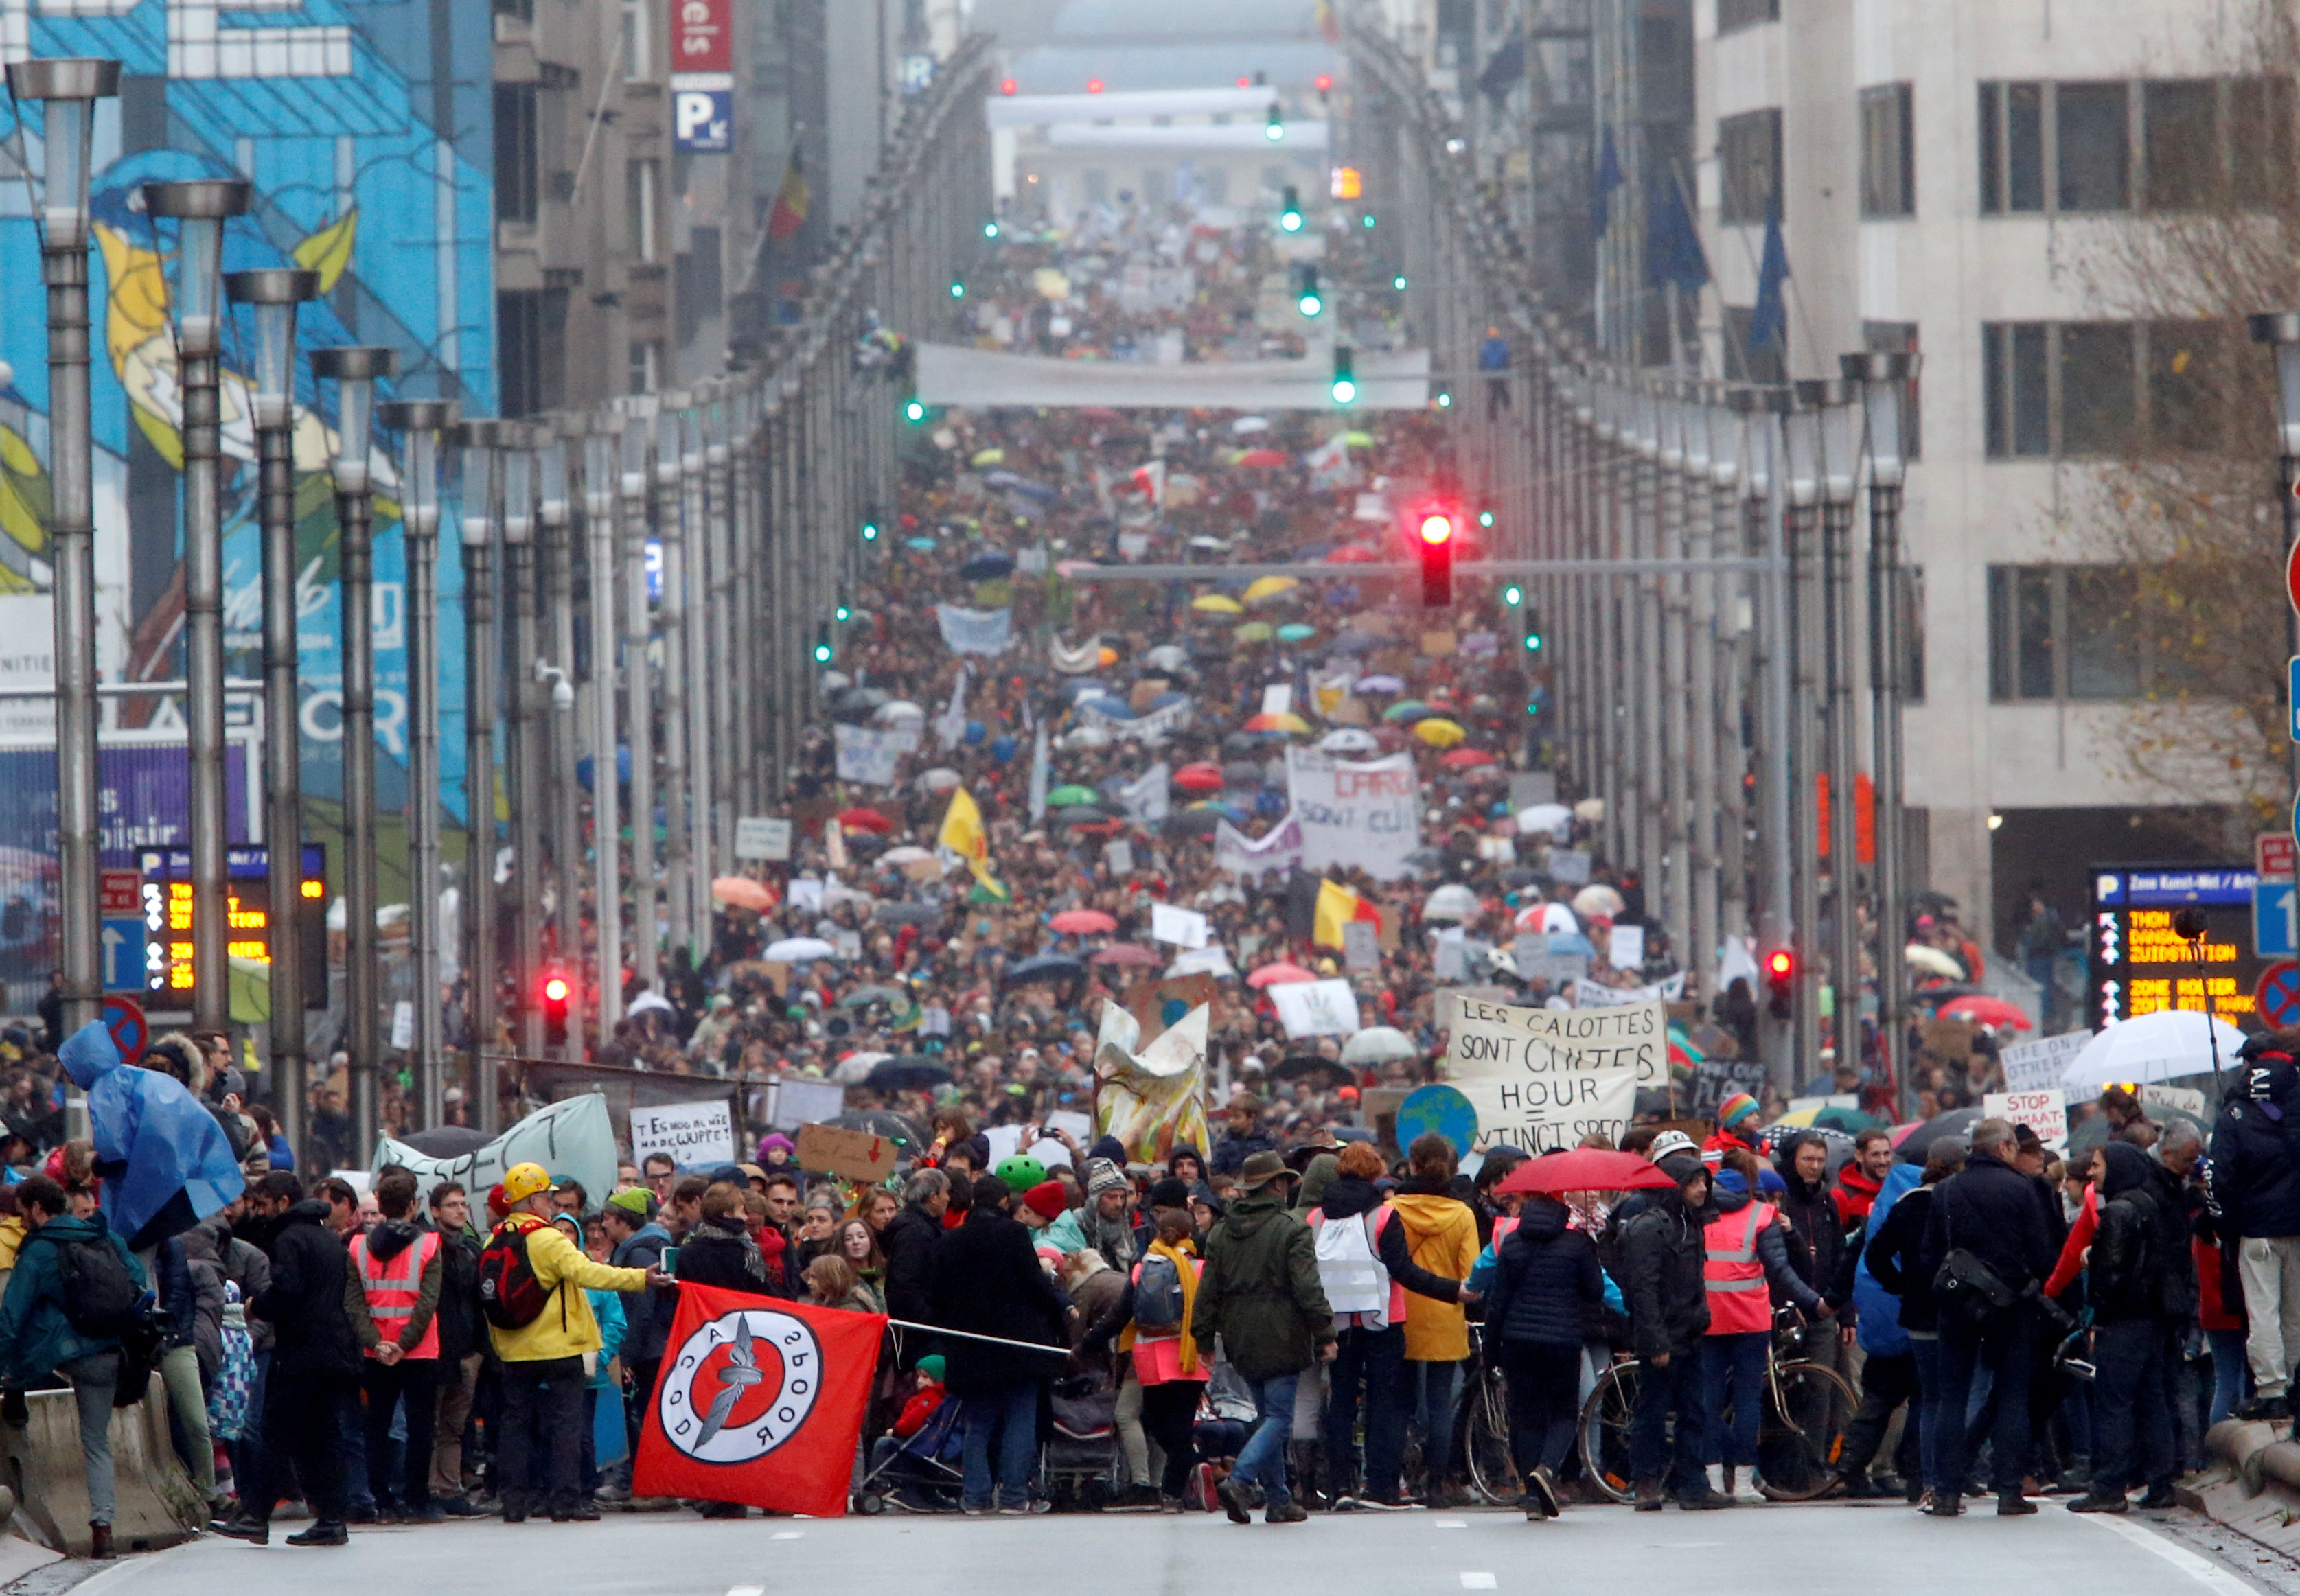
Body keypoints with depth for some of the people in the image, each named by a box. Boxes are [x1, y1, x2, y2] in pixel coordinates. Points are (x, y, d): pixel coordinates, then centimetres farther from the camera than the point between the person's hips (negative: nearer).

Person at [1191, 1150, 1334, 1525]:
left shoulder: (1221, 1232, 7)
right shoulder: (1291, 1231, -11)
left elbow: (1208, 1291, 9)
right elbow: (1308, 1288, -14)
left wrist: (1204, 1336, 15)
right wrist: (1325, 1334, -8)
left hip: (1240, 1341, 6)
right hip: (1280, 1340, -6)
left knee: (1267, 1416, 16)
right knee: (1279, 1417, -4)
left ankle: (1278, 1500, 16)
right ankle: (1239, 1480, -23)